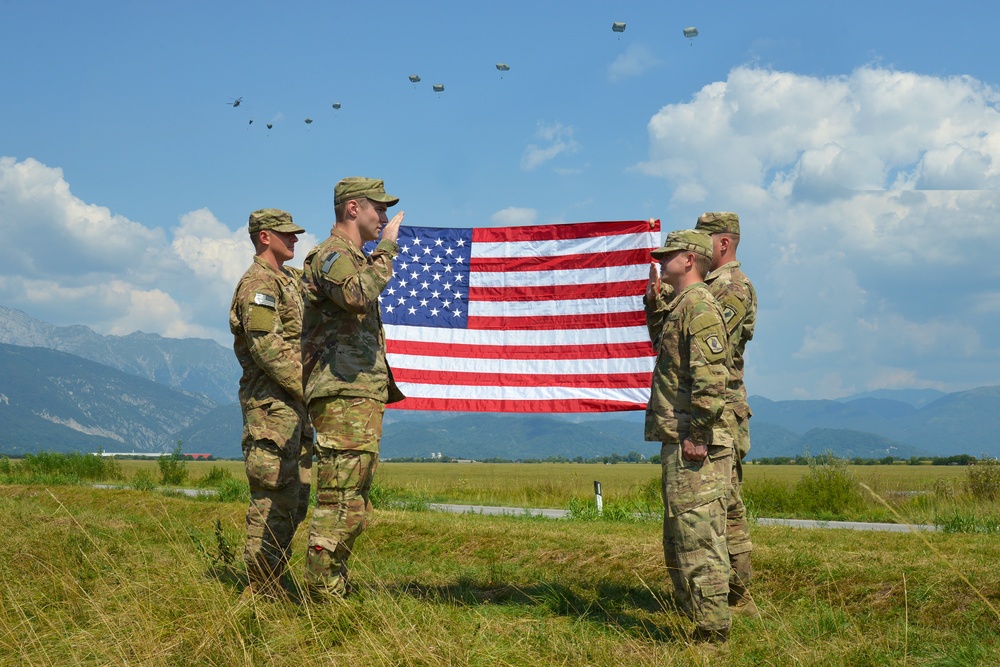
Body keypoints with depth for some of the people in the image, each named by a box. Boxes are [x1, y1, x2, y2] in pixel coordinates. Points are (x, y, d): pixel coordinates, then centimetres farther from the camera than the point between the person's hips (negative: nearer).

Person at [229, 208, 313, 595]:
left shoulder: (290, 279, 19)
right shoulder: (258, 283, -11)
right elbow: (267, 347, -20)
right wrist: (307, 388, -18)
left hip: (293, 404, 10)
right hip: (272, 404, -10)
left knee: (296, 498, 12)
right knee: (274, 500, -9)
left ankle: (272, 581, 20)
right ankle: (262, 589, -3)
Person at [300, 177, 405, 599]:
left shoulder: (355, 257, 24)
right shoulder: (330, 255, -8)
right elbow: (359, 295, -29)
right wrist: (386, 249, -20)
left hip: (363, 393, 11)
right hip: (343, 394, -11)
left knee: (354, 502, 13)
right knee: (340, 499, -11)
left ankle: (335, 588, 19)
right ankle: (323, 594, -9)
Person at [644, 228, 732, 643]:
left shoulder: (699, 305, -14)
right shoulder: (679, 305, 18)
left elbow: (711, 375, -23)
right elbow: (664, 345, 38)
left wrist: (698, 435, -24)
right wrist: (654, 302, 24)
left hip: (694, 443, -11)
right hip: (678, 439, 11)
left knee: (696, 535, -8)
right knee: (679, 536, 16)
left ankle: (711, 628, -4)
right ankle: (700, 616, 24)